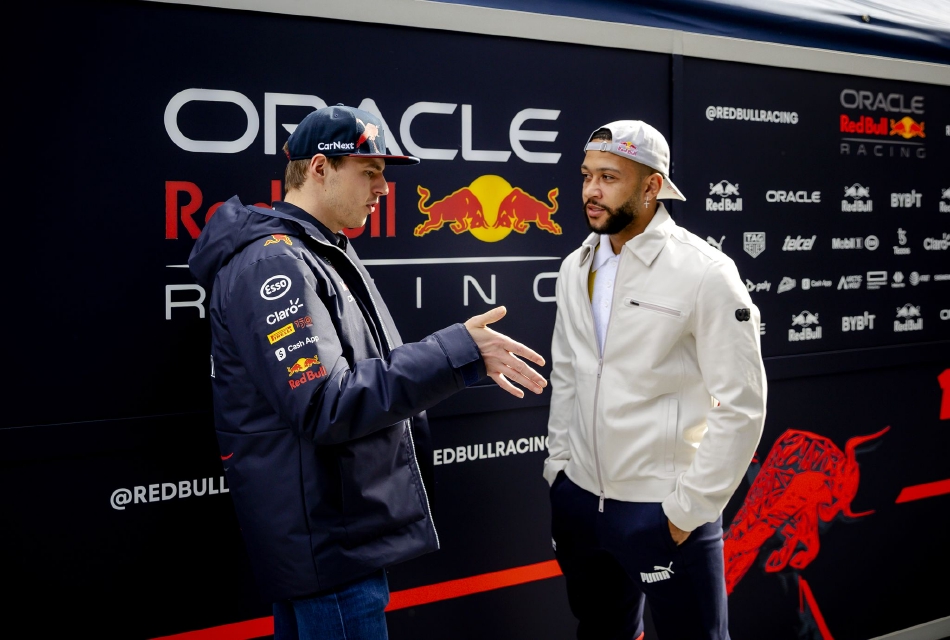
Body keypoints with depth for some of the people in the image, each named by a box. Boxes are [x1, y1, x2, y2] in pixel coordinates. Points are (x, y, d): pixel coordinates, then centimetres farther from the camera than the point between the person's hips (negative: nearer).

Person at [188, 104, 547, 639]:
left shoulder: (325, 253, 13)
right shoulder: (273, 263, -18)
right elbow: (326, 408, -27)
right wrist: (459, 354, -28)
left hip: (344, 526, 10)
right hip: (328, 540, -10)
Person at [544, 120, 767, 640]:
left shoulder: (705, 274, -15)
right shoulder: (575, 267, 4)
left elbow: (742, 405, -15)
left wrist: (691, 507, -14)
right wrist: (557, 463, 9)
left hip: (664, 510, -6)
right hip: (579, 497, 6)